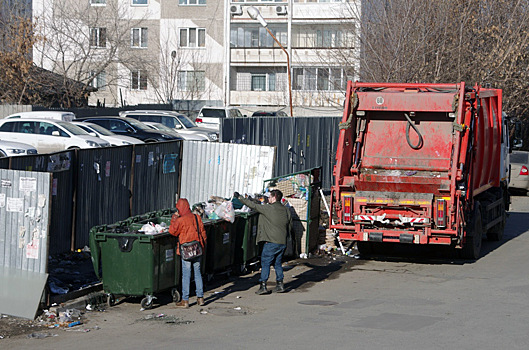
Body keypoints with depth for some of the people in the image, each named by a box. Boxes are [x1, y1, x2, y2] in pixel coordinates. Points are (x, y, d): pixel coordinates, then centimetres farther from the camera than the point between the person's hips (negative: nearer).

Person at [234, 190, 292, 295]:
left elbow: (253, 205, -5)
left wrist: (239, 197, 3)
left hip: (271, 242, -6)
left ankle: (263, 285, -6)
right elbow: (290, 225, 18)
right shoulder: (286, 210, 10)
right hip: (283, 243, 6)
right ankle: (280, 284, 14)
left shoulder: (268, 208, -9)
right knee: (277, 263, 17)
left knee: (265, 263, -1)